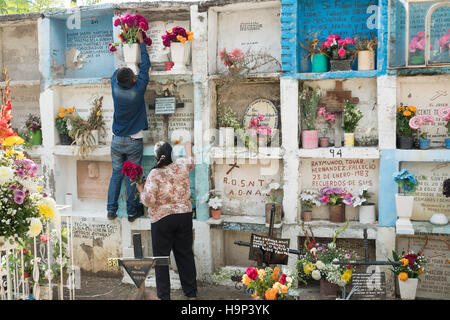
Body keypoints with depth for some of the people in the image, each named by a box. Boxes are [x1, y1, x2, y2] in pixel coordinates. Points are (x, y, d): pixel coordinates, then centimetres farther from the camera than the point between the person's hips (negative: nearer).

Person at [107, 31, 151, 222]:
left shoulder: (115, 87, -8)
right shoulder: (138, 89, -16)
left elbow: (117, 71, 13)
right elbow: (145, 65, -4)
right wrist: (141, 42, 7)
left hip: (117, 141, 3)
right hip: (134, 142, -3)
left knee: (116, 174, 12)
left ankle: (111, 210, 16)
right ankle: (132, 211, 14)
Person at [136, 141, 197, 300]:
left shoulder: (154, 174, -15)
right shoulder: (181, 166, -4)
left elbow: (148, 201, -17)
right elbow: (191, 162, 20)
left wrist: (141, 190, 2)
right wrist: (188, 148, 37)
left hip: (162, 219, -4)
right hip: (184, 216, 4)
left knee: (161, 257, 8)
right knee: (185, 254, 14)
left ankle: (164, 296, 14)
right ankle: (191, 292, 24)